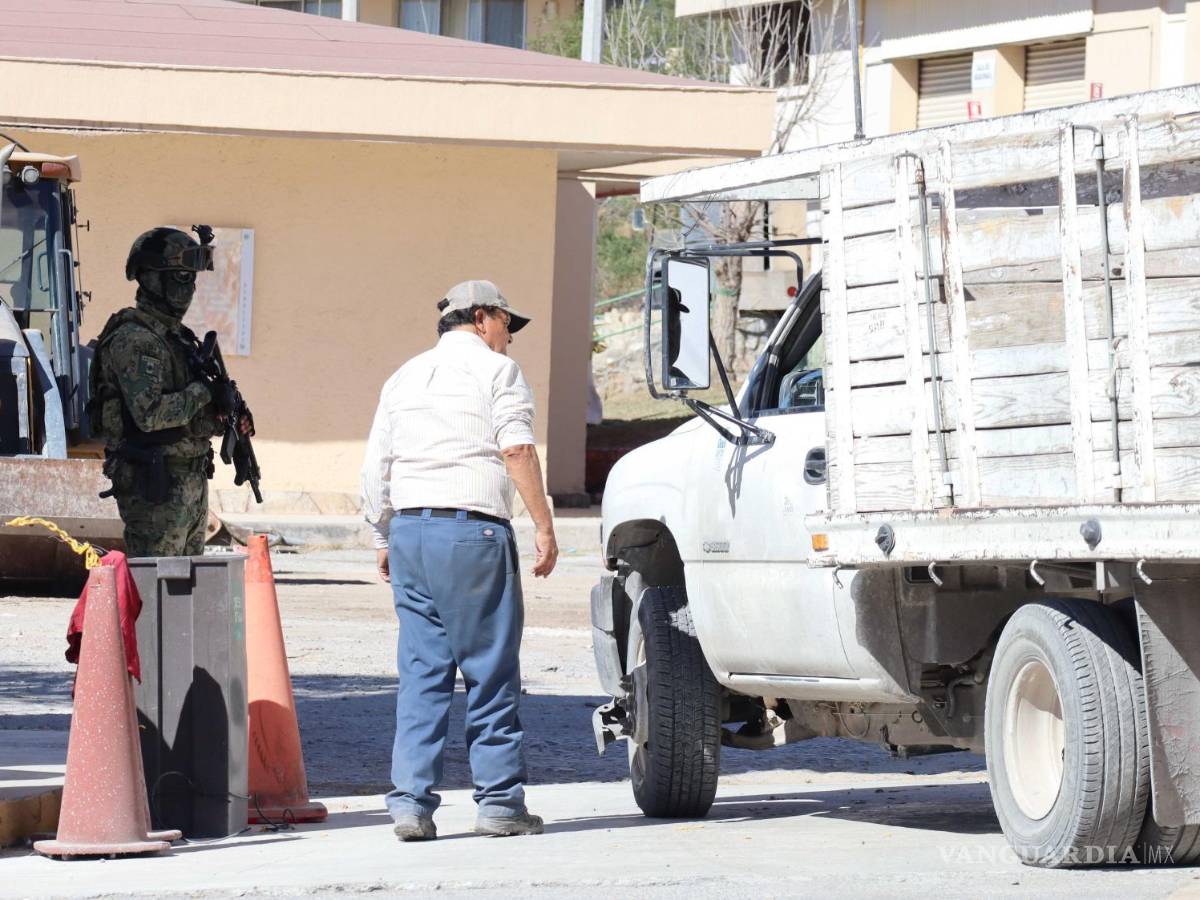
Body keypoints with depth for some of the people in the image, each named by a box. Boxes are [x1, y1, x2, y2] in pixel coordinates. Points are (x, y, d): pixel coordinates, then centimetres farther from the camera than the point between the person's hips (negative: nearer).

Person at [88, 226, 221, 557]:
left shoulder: (177, 334, 16)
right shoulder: (133, 339, -14)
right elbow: (149, 413, -24)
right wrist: (201, 392, -15)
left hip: (191, 478, 10)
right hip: (154, 487, -10)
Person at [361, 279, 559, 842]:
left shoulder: (404, 377, 20)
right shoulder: (494, 369, 1)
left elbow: (375, 468, 19)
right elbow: (517, 452, -10)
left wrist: (384, 538, 25)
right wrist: (544, 527, -9)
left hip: (409, 527, 6)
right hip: (472, 529, -6)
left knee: (420, 673, 6)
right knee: (491, 670, -1)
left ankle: (411, 801, 0)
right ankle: (499, 801, -1)